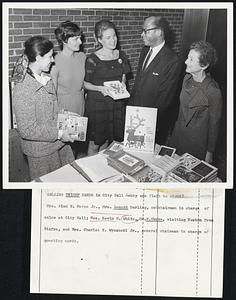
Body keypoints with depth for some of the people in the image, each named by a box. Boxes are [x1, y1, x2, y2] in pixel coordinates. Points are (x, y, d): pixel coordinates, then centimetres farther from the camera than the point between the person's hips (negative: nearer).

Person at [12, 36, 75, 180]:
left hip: (59, 142, 8)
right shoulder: (23, 90, -25)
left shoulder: (47, 79, 2)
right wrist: (58, 134, -22)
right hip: (41, 150, -7)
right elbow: (27, 130, -25)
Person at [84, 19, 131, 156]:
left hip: (117, 103, 5)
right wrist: (100, 88, -23)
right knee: (95, 144, 5)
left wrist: (122, 85, -6)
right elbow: (84, 83, -6)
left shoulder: (121, 55, 3)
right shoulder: (92, 59, -13)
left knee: (106, 141, 15)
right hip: (97, 104, -4)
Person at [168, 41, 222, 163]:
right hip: (179, 133, 6)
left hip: (197, 140, -6)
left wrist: (210, 152, -7)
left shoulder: (213, 91, -23)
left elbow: (214, 123, -14)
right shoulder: (187, 79, -4)